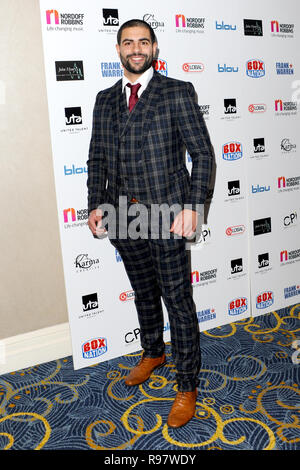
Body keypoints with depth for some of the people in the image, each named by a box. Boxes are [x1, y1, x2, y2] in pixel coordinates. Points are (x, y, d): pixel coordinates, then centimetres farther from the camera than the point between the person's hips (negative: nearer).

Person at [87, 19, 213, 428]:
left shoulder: (177, 92, -2)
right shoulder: (105, 100, 12)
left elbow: (202, 153, -6)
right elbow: (97, 158, 13)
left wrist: (192, 207, -16)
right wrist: (96, 205, 0)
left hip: (166, 214, -4)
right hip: (123, 216, 5)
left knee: (178, 301, 2)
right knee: (144, 293, 20)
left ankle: (187, 386, 18)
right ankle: (153, 353, 44)